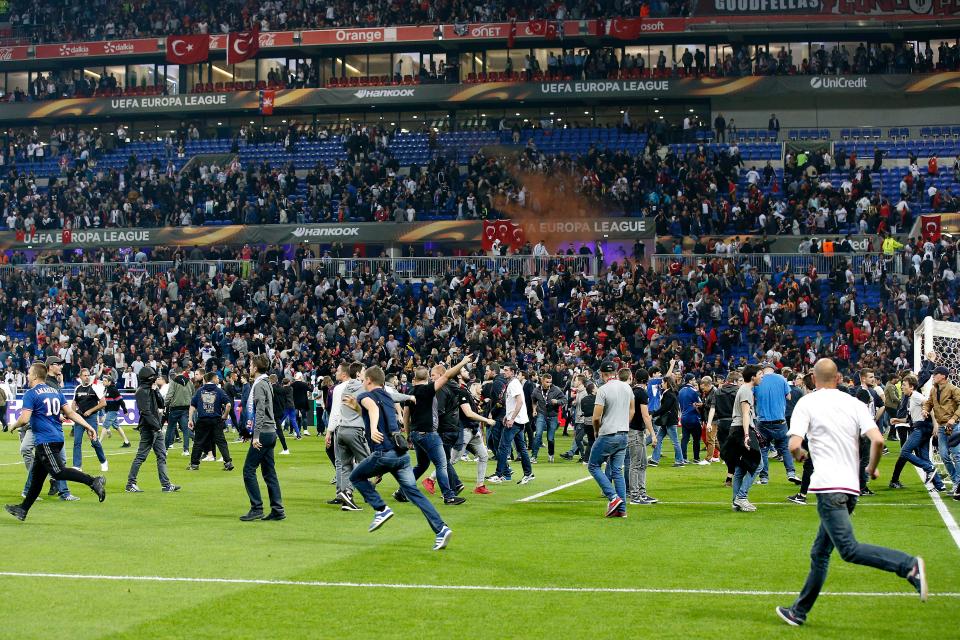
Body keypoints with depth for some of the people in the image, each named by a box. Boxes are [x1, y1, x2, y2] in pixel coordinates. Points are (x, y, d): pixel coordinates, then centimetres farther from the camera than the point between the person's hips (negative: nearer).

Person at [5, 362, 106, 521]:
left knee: (58, 472, -15)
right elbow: (71, 413, 10)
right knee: (37, 475, 15)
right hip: (57, 438, 9)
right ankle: (23, 509, 24)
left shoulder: (31, 394, -8)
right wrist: (88, 426, 8)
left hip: (45, 441, -9)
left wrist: (14, 426, 4)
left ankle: (93, 481, -29)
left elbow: (24, 419, -16)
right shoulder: (55, 391, 15)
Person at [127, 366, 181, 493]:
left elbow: (161, 404, 9)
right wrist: (157, 426, -20)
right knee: (141, 456, -4)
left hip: (157, 428, 9)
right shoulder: (142, 391, -13)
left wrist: (155, 390, -2)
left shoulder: (151, 390, 15)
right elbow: (146, 412, -20)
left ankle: (166, 484, 10)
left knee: (162, 456, 8)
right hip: (148, 429, -9)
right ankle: (130, 484, 3)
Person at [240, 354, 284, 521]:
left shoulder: (260, 385, -12)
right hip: (270, 432, 10)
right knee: (269, 472, 9)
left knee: (249, 470, -6)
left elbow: (260, 412, -19)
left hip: (262, 434, -10)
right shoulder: (266, 383, 17)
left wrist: (256, 436, -21)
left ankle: (257, 508, -7)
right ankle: (277, 510, 6)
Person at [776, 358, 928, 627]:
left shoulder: (807, 403, 0)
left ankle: (909, 566, -34)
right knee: (820, 553, 16)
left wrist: (800, 455, 13)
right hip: (851, 487, 7)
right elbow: (877, 440, -4)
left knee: (849, 549, -17)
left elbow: (794, 445, -11)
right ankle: (799, 612, 23)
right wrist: (872, 468, 14)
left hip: (828, 486, -7)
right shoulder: (854, 403, 10)